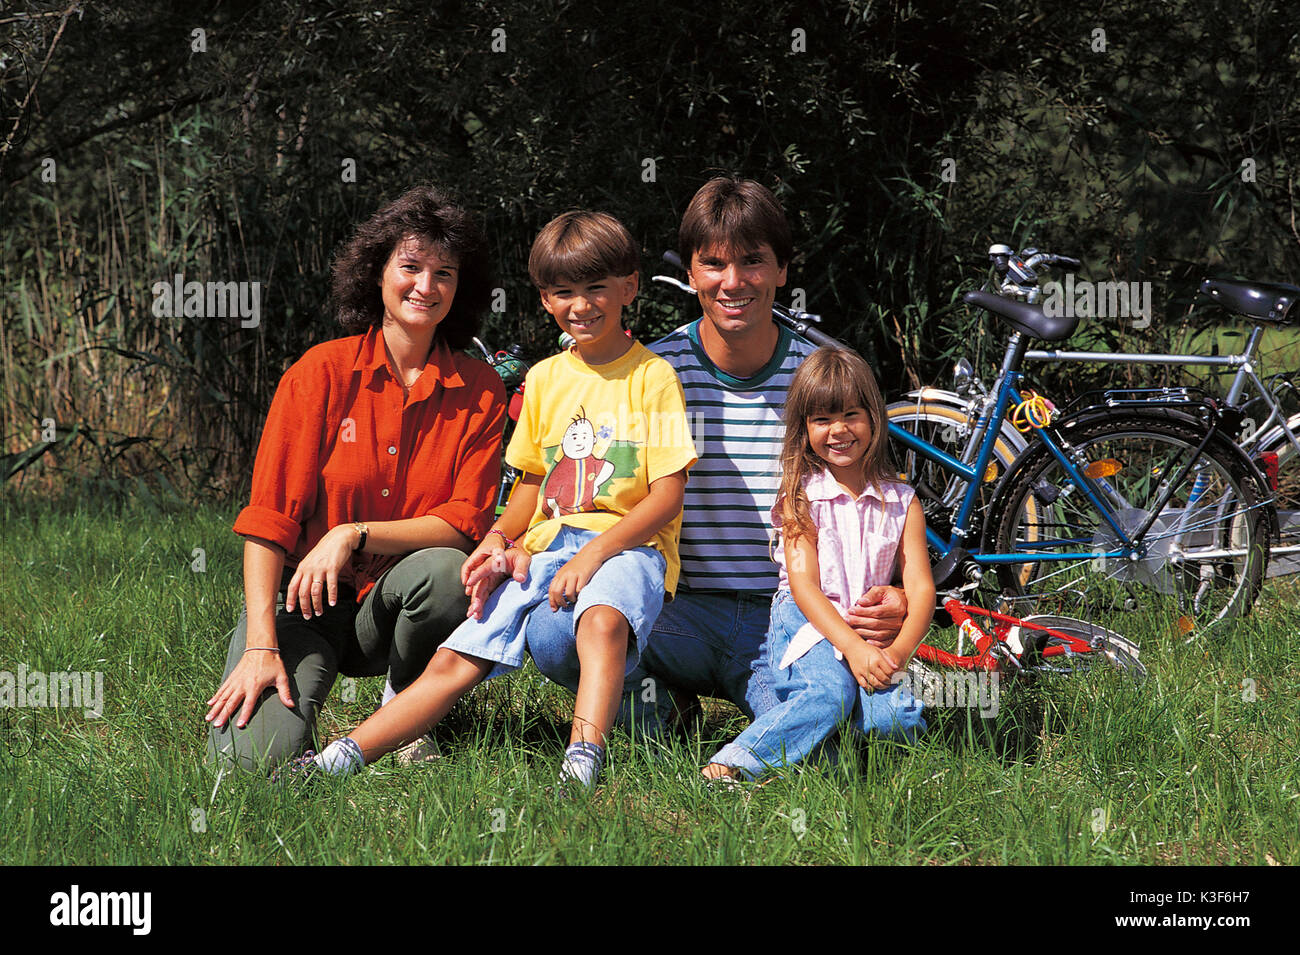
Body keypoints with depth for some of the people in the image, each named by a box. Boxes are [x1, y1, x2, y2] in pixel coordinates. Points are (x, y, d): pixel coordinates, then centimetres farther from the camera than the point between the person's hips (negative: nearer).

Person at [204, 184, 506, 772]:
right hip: (301, 595, -2)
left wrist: (353, 536, -23)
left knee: (446, 570, -34)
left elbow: (466, 521, -7)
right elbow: (270, 515, -10)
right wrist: (261, 646, -20)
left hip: (393, 600, 2)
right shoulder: (324, 371, -6)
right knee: (253, 753, -26)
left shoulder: (479, 390, -1)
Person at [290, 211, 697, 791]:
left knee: (602, 618, -40)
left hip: (629, 544, -5)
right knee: (456, 659, -12)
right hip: (548, 546, 5)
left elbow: (667, 497, -6)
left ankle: (583, 763, -54)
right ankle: (341, 758, -19)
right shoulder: (544, 379, 17)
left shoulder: (652, 377, 0)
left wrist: (592, 554, -17)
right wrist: (500, 541, 2)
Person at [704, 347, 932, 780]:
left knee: (900, 718, -26)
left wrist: (898, 652, -17)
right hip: (806, 624, -3)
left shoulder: (901, 502, 9)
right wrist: (853, 648, -23)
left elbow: (920, 588, 2)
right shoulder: (801, 498, 1)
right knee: (830, 694, -35)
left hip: (872, 628, 3)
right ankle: (738, 762, -36)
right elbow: (804, 586, -8)